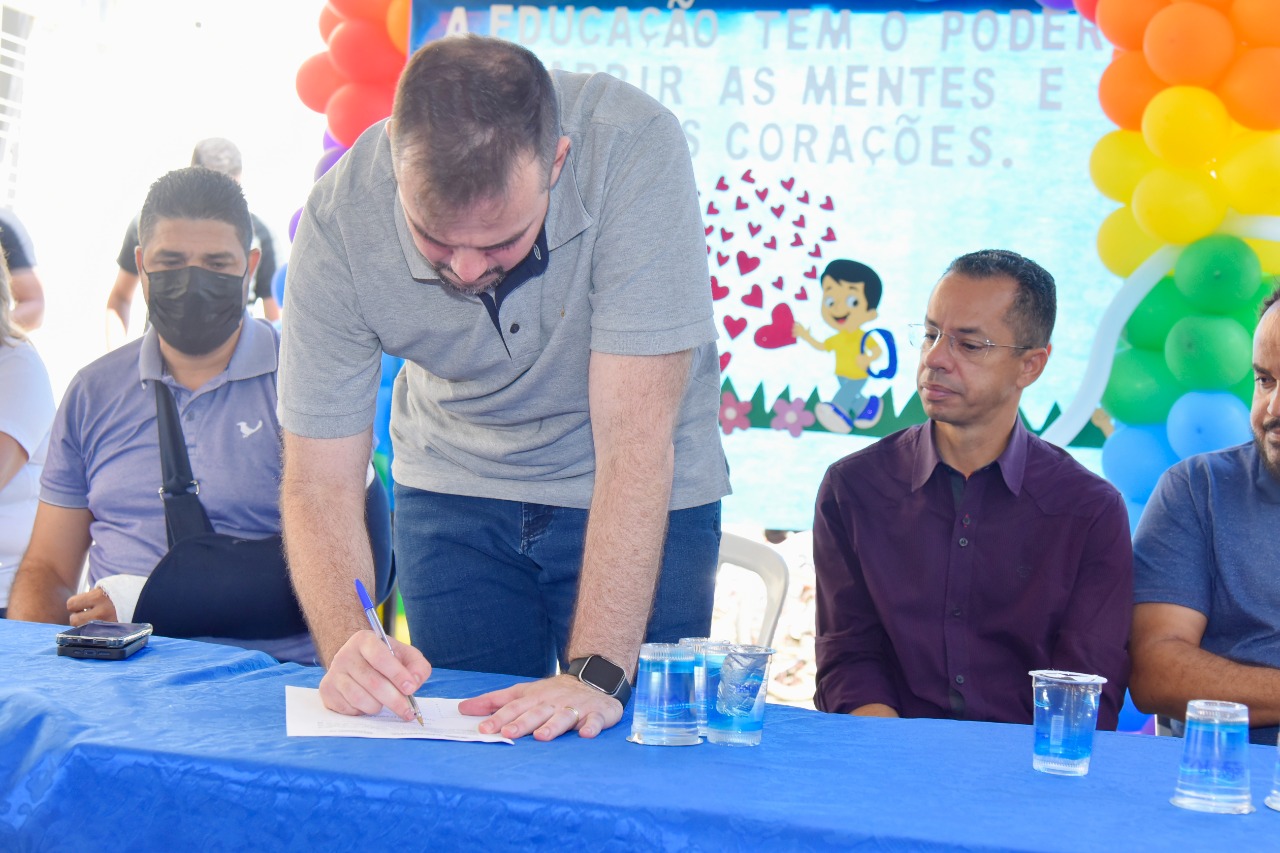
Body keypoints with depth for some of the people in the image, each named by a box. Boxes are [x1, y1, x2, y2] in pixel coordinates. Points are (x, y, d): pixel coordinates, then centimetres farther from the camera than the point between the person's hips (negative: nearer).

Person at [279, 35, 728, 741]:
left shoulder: (633, 150, -32)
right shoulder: (339, 220, -24)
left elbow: (636, 441, -33)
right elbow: (318, 484, -19)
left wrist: (597, 672, -38)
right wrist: (347, 644, -37)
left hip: (642, 495, -2)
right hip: (455, 486, 2)